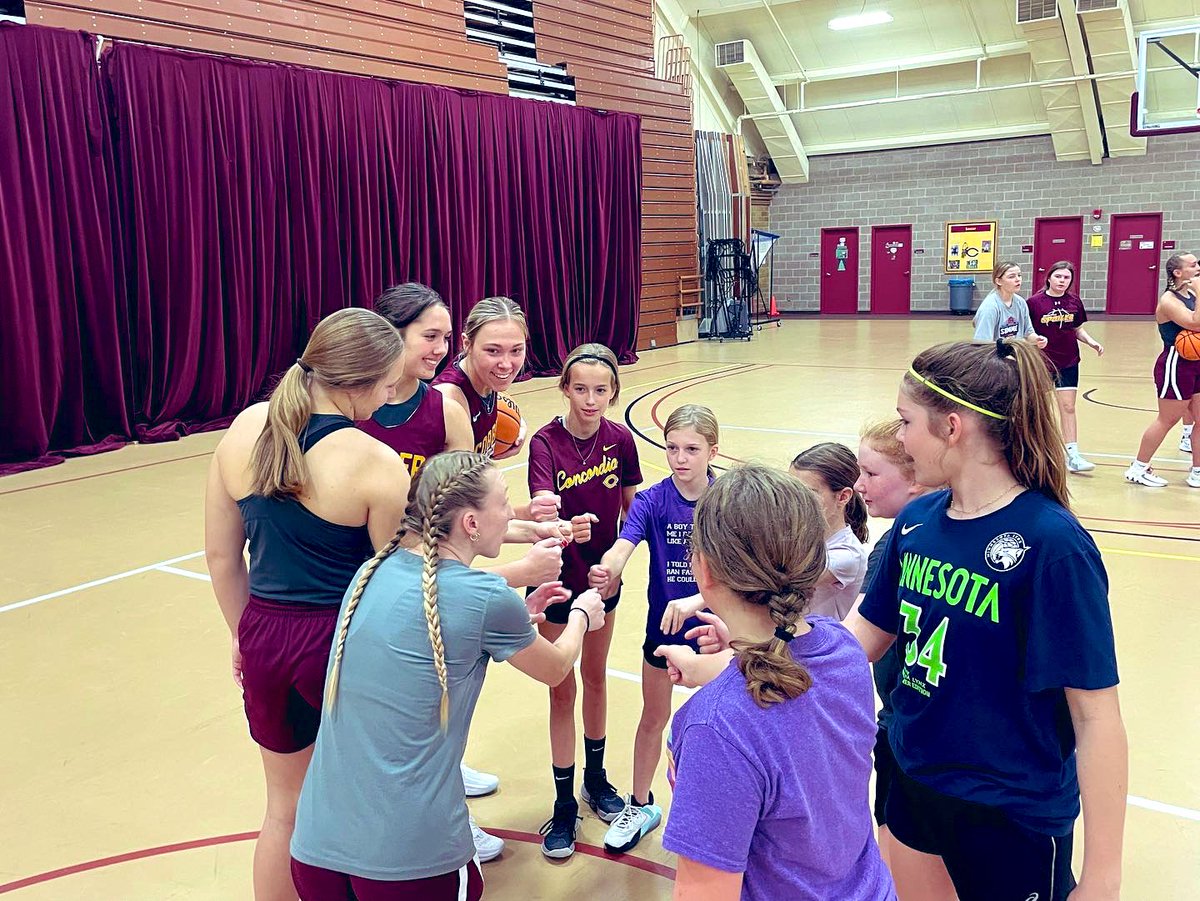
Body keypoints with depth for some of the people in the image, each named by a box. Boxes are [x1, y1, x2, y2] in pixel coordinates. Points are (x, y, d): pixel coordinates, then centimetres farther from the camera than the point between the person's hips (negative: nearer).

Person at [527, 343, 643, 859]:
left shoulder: (620, 440, -9)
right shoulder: (545, 443, -19)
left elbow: (631, 508, 3)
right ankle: (565, 806, 21)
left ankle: (596, 778, 40)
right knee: (562, 690, 7)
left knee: (595, 678, 20)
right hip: (558, 578, -3)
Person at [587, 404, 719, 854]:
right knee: (653, 718, 17)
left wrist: (696, 601, -42)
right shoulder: (651, 501, -14)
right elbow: (623, 546, -29)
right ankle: (640, 805, 38)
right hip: (663, 626, 1)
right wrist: (606, 570, -52)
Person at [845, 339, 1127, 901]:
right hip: (914, 787, 6)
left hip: (1012, 818, -6)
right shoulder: (917, 521, -4)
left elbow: (1095, 715, -20)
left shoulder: (1052, 544, -22)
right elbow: (869, 634, 5)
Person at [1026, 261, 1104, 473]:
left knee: (1068, 407, 1)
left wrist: (1092, 342, -3)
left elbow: (1078, 329, 11)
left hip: (1068, 362, 3)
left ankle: (1072, 455, 0)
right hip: (1042, 363, -3)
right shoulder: (1035, 302, -9)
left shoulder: (1074, 301, 2)